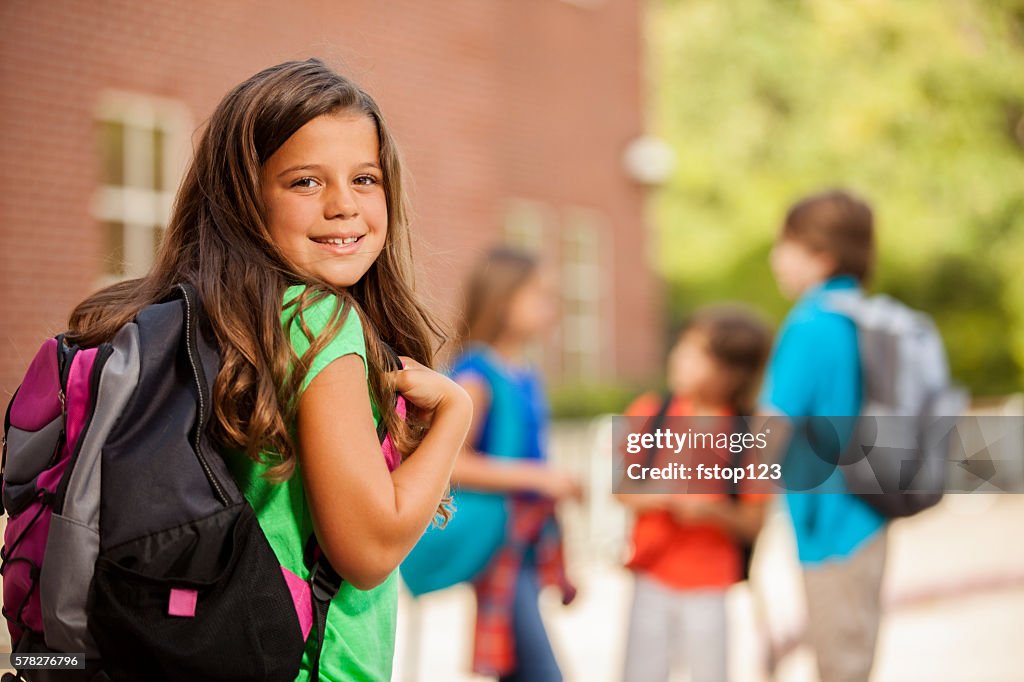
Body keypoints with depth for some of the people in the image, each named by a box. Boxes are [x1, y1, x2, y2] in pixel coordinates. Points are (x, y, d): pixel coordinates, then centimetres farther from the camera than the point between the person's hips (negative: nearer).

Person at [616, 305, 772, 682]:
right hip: (653, 576, 2)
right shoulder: (651, 411, -1)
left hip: (709, 584, -2)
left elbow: (753, 523, -5)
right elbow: (621, 487, 4)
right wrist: (652, 498, -16)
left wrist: (713, 511, -23)